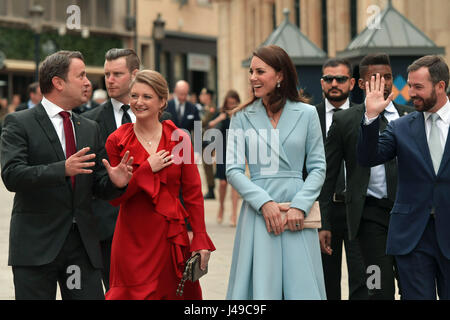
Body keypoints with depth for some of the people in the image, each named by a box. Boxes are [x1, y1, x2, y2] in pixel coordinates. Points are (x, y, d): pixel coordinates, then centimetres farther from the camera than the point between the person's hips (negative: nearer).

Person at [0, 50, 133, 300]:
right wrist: (63, 169, -28)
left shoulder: (90, 128, 16)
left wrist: (115, 182, -10)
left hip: (83, 244, 5)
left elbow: (99, 186, 15)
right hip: (36, 244, -5)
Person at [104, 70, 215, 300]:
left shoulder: (179, 139, 3)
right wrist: (147, 169, -11)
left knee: (174, 293, 3)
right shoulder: (117, 141, 1)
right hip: (133, 238, -1)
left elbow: (193, 193, 3)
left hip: (171, 236, 1)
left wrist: (200, 240, -4)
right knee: (135, 294, -5)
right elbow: (114, 197, -3)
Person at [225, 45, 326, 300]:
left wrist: (300, 206, -9)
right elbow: (234, 170, 0)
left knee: (301, 286, 0)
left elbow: (318, 167, 4)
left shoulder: (307, 114, 5)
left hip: (298, 213, 0)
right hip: (258, 211, 0)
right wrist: (265, 203, -13)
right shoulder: (243, 118, 5)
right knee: (261, 287, -1)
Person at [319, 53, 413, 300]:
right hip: (370, 213, -2)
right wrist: (322, 223, 0)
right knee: (381, 289, -8)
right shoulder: (344, 120, 2)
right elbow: (328, 175, 4)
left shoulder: (411, 117, 8)